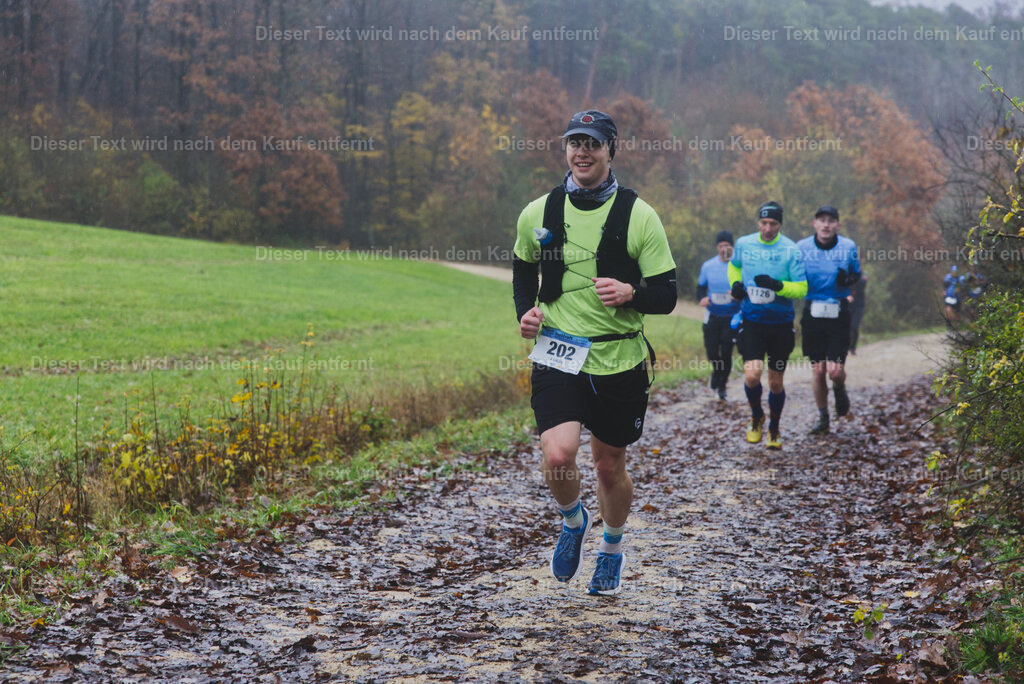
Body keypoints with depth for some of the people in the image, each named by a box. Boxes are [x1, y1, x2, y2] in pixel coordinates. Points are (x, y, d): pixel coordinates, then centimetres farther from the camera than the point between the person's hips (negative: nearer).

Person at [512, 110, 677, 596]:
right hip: (557, 356, 0)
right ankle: (572, 521, 15)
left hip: (620, 361, 0)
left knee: (610, 466, 12)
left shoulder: (638, 216, -4)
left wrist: (631, 293, -24)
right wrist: (525, 311, 2)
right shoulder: (537, 214, 3)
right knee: (558, 455, -20)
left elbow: (666, 295, -3)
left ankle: (612, 550, 40)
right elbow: (523, 270, 21)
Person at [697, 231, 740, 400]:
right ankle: (717, 369, 34)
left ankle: (722, 384, 15)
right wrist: (701, 299, -11)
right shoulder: (707, 266, 2)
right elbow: (701, 288, 11)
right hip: (712, 315, 2)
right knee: (711, 352, -1)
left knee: (726, 351, -6)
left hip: (732, 316, -2)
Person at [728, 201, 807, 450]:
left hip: (781, 324, -1)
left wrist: (777, 286, -24)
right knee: (752, 375, -16)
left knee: (776, 382, 8)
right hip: (752, 320, 1)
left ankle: (774, 430, 32)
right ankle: (756, 417, 15)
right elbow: (734, 266, 22)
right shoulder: (744, 244, 0)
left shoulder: (790, 250, -9)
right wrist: (735, 283, 3)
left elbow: (802, 288, -8)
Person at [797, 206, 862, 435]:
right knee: (817, 370, 4)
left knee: (835, 371, -9)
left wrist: (848, 279, -10)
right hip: (812, 313, 1)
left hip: (839, 315, -1)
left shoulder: (848, 247, -1)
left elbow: (857, 274, 13)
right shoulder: (802, 248, -1)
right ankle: (823, 417, 22)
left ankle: (839, 389, 28)